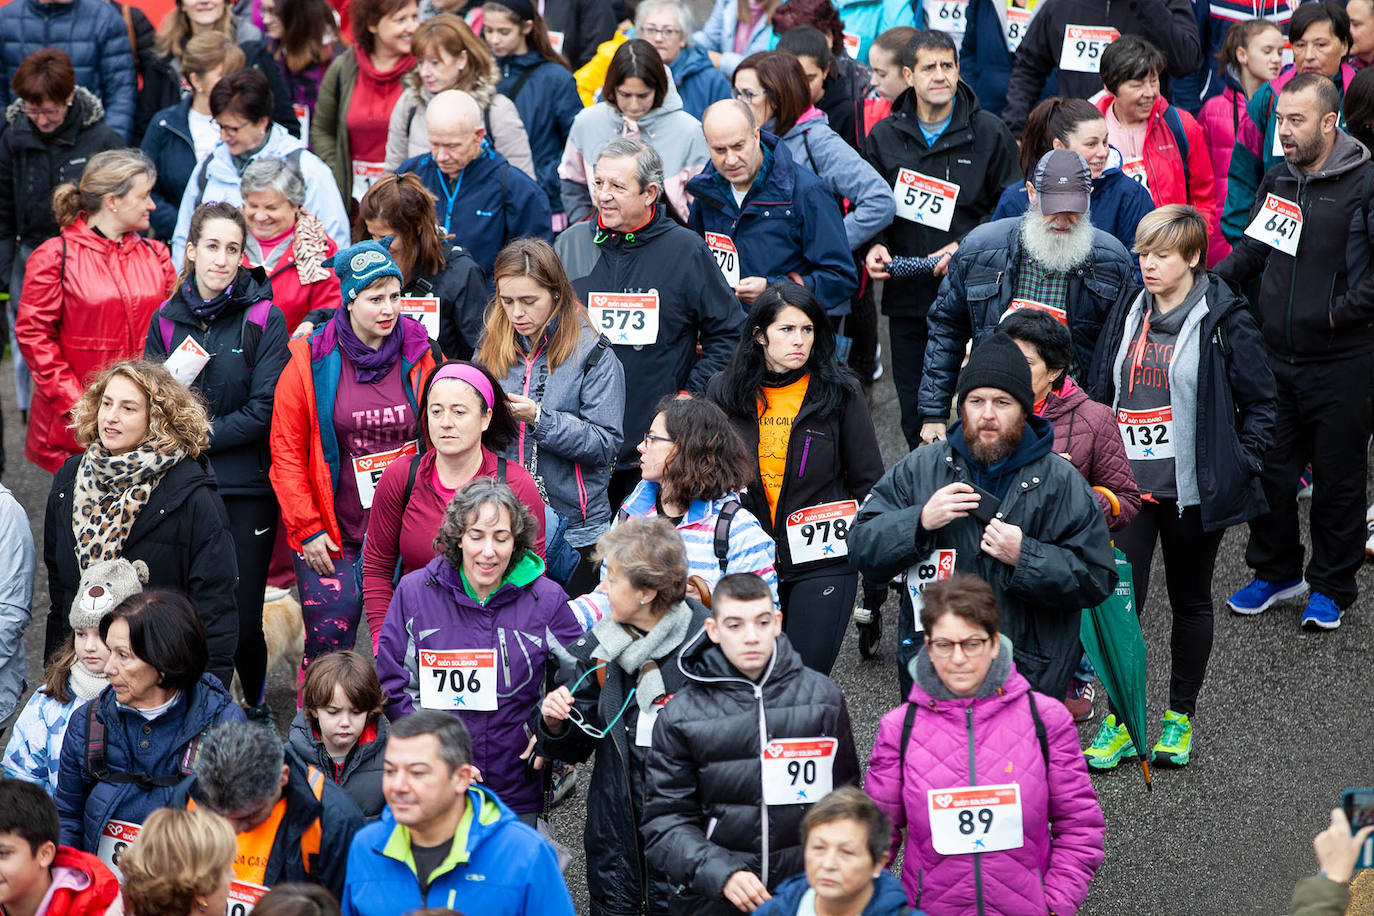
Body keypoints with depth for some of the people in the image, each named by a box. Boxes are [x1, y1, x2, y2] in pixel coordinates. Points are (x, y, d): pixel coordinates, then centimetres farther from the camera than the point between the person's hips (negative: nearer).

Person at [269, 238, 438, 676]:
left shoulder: (422, 357, 2)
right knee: (328, 639, -5)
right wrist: (308, 529, -6)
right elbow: (287, 451, -1)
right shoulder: (311, 362, -3)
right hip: (332, 536, -2)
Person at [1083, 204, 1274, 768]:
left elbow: (1259, 401, -2)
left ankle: (1180, 718, 25)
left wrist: (1242, 463, -8)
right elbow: (1101, 396, 16)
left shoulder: (1224, 320, -7)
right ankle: (1122, 722, 6)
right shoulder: (1127, 318, 8)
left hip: (1194, 488, -3)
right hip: (1130, 483, 3)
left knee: (1190, 600, 11)